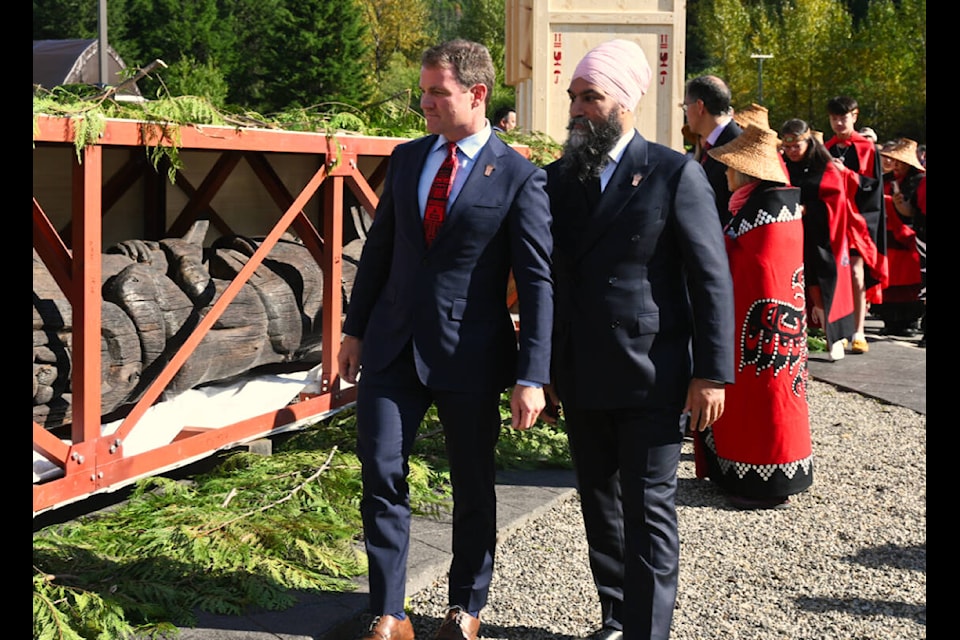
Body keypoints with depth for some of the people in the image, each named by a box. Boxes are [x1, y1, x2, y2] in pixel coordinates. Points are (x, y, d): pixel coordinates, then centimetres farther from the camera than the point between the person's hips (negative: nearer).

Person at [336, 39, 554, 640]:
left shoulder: (520, 177, -9)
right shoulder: (406, 158, 7)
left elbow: (538, 281, -11)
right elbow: (378, 249, 14)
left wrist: (532, 376, -15)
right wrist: (356, 330, 12)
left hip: (469, 354, -4)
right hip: (392, 344, 4)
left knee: (474, 487, 11)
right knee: (381, 476, 0)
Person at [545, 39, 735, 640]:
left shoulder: (677, 174, -7)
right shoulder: (559, 178, 8)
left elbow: (713, 280, -8)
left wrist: (712, 373, -12)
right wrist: (544, 367, 12)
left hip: (651, 380, -5)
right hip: (582, 381, 6)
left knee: (649, 512, 0)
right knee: (600, 507, 15)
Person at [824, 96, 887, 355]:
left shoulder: (867, 148, 1)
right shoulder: (826, 150, 12)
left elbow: (874, 183, -5)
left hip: (859, 217, -3)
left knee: (855, 271, -13)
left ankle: (859, 332, -10)